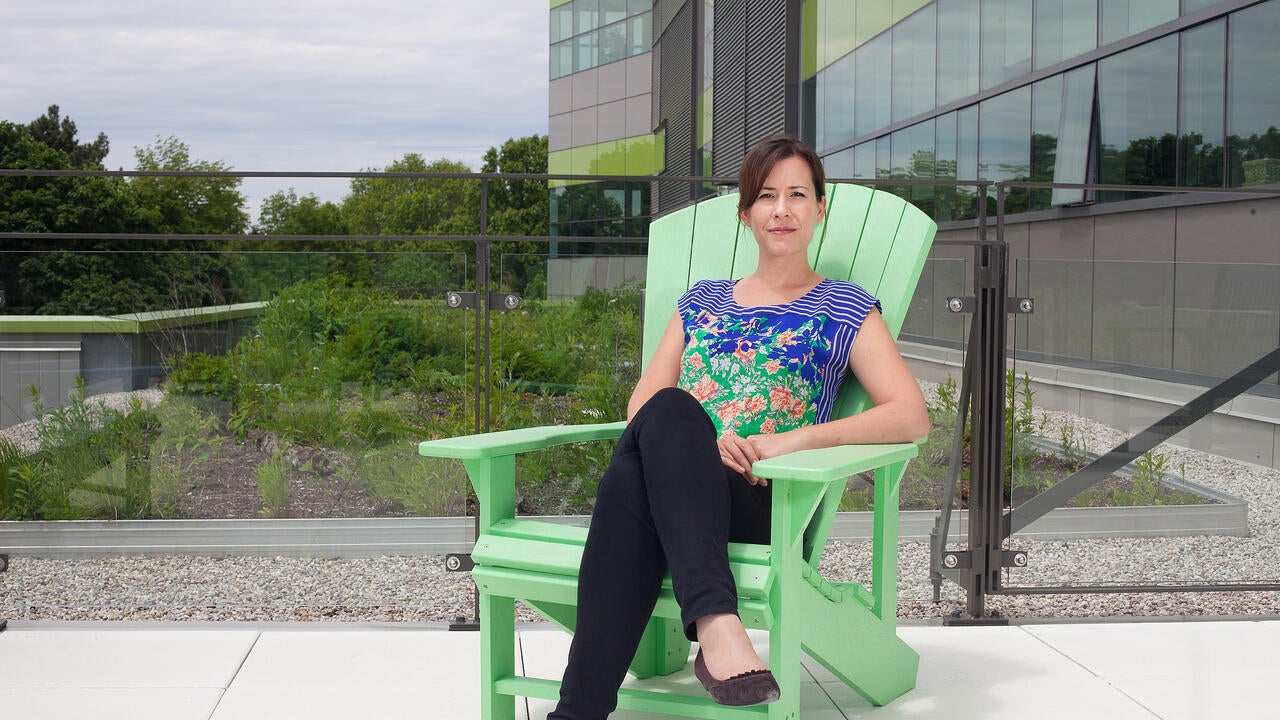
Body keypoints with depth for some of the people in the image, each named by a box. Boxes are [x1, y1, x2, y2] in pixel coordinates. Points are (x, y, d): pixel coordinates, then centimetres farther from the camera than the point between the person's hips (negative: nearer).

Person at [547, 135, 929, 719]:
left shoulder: (844, 310, 18)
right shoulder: (702, 301, 28)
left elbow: (912, 417, 4)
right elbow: (641, 404, 17)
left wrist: (795, 439, -11)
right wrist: (696, 442, -8)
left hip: (765, 507, -3)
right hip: (675, 488, 3)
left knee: (635, 465, -36)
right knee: (670, 410, -35)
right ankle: (716, 624, -50)